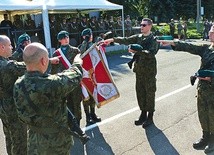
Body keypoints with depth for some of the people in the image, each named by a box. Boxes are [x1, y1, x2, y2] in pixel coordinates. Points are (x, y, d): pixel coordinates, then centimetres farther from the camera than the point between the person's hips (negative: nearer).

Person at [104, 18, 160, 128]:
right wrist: (113, 39, -13)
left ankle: (150, 117, 18)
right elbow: (126, 40, -2)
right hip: (139, 69, 6)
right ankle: (143, 114, 28)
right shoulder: (138, 37, 9)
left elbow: (151, 53, -21)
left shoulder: (153, 39, -8)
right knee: (140, 92, 12)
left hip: (149, 70, -5)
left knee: (150, 93, 5)